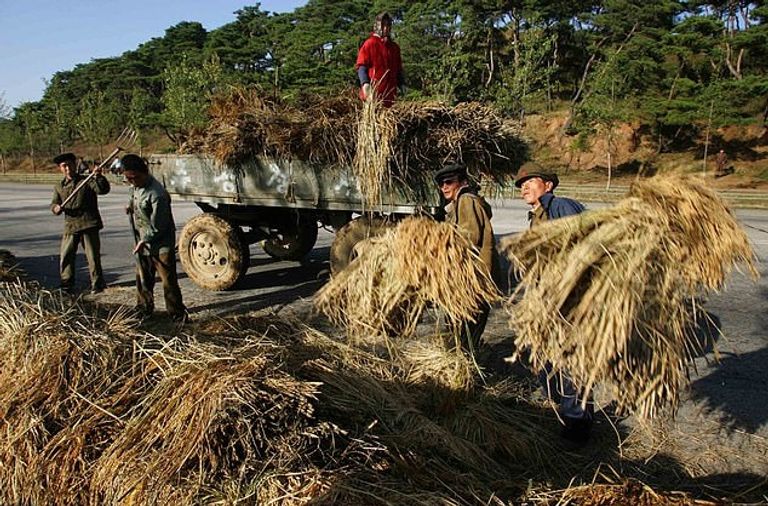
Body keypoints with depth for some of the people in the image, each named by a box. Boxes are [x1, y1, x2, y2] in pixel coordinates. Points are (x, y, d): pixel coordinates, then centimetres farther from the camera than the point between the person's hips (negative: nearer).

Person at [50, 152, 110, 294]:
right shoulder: (58, 186, 14)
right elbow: (54, 203, 15)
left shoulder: (87, 181, 1)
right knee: (66, 256, 7)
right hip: (70, 225, 4)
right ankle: (67, 284, 21)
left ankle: (97, 284, 9)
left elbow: (103, 190, -13)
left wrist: (99, 177, -29)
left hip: (89, 224, -4)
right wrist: (56, 208, -8)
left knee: (93, 255, -1)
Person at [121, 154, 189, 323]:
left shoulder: (157, 194, -26)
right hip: (142, 242, 8)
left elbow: (158, 227, -22)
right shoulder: (134, 187, 1)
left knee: (169, 282, -1)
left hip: (161, 245, -8)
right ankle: (143, 310, 34)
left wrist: (144, 241, -15)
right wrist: (131, 207, 5)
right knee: (142, 279, 19)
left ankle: (178, 315, 8)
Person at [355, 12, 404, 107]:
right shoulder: (369, 44, 0)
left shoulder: (394, 47, 19)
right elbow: (361, 66, -5)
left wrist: (402, 84, 12)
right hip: (373, 92, -6)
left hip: (390, 92, 6)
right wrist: (365, 83, -19)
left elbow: (398, 69, 24)